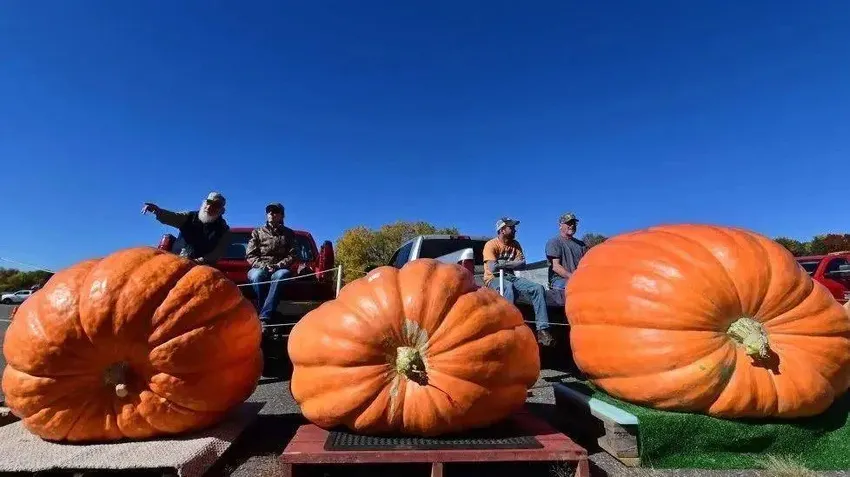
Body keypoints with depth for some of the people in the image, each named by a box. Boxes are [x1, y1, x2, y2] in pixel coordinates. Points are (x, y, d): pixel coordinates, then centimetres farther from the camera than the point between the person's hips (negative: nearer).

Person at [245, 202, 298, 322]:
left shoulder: (289, 234, 14)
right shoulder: (257, 232, 14)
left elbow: (291, 256, 5)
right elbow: (250, 256, 6)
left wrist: (277, 266, -13)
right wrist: (264, 266, -12)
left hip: (279, 269, -1)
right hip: (259, 268, 1)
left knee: (283, 274, -38)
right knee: (257, 275, -37)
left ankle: (263, 318, -41)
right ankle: (269, 316, -31)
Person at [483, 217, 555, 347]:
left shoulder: (515, 244, 13)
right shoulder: (491, 244, -7)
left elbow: (522, 264, -1)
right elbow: (493, 268, -21)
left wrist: (502, 264, -13)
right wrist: (511, 264, -7)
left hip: (511, 278, 7)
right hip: (494, 279, -6)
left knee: (538, 288, -16)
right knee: (508, 287, -41)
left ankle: (542, 330, -24)